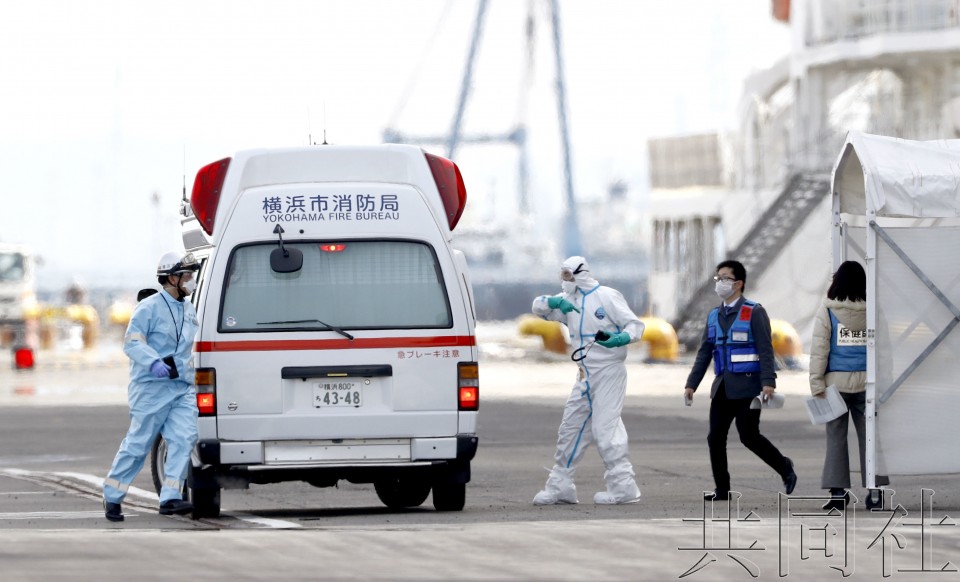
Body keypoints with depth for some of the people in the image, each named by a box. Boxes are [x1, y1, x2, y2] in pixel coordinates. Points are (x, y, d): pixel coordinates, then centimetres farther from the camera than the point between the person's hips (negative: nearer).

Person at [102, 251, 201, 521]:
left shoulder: (189, 311, 16)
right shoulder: (149, 308, -7)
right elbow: (132, 342, -15)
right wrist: (153, 362, -29)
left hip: (183, 388, 6)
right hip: (152, 388, -6)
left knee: (184, 438, -11)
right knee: (138, 443, -2)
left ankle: (170, 498, -13)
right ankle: (112, 496, 12)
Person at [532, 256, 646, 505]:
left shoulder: (607, 297, -9)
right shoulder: (570, 301, 12)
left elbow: (636, 325, -12)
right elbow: (538, 305, 10)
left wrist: (620, 339, -32)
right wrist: (555, 302, -11)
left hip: (608, 372, -8)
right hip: (585, 376, 8)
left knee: (605, 429, -14)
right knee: (570, 429, 11)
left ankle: (623, 487, -12)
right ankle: (560, 486, 20)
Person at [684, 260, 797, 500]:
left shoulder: (754, 313, -4)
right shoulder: (714, 316, 15)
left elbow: (765, 350, -10)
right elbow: (704, 352, 17)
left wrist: (768, 382, -20)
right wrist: (691, 384, 11)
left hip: (747, 385, -6)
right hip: (723, 387, 7)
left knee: (749, 436, -9)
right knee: (715, 437, 0)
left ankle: (784, 468, 12)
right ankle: (722, 489, 6)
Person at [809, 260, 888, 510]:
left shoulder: (827, 310, -4)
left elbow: (819, 348, -6)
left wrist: (817, 383, -4)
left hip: (837, 380, -1)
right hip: (866, 382, 1)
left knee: (836, 436, 5)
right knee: (868, 436, 4)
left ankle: (838, 490, 0)